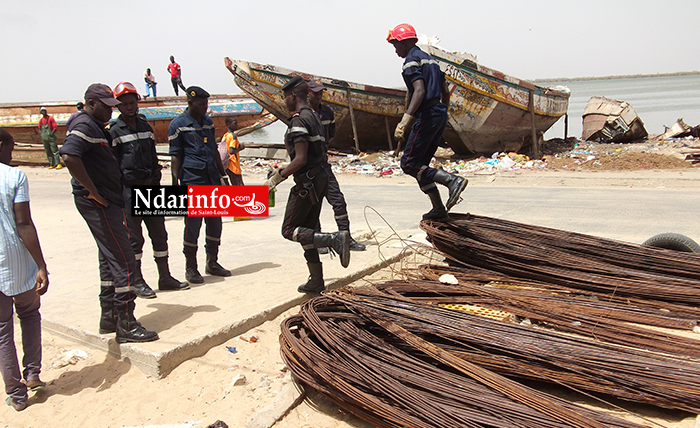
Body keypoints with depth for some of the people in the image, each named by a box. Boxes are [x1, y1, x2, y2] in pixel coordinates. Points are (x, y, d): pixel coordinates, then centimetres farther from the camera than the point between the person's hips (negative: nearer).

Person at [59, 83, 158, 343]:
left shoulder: (96, 127, 19)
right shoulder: (84, 125, -13)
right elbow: (69, 156, -31)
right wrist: (93, 192, -24)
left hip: (107, 202, 11)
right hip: (98, 203, -11)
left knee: (110, 259, 16)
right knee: (124, 261, -9)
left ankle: (109, 317, 26)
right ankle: (126, 326, -3)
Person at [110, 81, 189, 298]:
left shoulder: (146, 127, 15)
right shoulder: (115, 132, -3)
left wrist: (155, 178, 13)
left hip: (150, 186, 6)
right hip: (130, 189, -6)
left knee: (159, 233, 8)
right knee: (134, 237, 1)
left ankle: (165, 277, 18)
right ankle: (137, 281, 11)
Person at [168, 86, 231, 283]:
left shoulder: (208, 122, 17)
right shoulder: (177, 125, -2)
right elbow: (175, 156, -5)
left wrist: (223, 175, 22)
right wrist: (175, 183, -10)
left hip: (212, 179, 7)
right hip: (192, 181, -6)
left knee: (215, 222, 9)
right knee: (193, 223, -5)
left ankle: (212, 262, 23)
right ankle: (190, 268, 8)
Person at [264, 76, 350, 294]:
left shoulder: (299, 120, -14)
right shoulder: (313, 116, 17)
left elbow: (300, 159, -22)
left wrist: (277, 178, -12)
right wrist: (282, 171, 23)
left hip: (307, 182, -10)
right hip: (319, 178, 10)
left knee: (289, 230, -3)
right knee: (306, 231, 14)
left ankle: (335, 239, -16)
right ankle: (316, 281, 18)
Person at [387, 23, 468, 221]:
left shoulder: (412, 61, -8)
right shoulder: (429, 59, 22)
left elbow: (419, 91, -23)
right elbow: (445, 91, 23)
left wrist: (404, 121, -29)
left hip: (427, 115, -10)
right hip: (440, 114, 10)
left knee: (409, 164, -7)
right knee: (421, 164, 13)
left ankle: (452, 180, -19)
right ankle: (439, 209, 13)